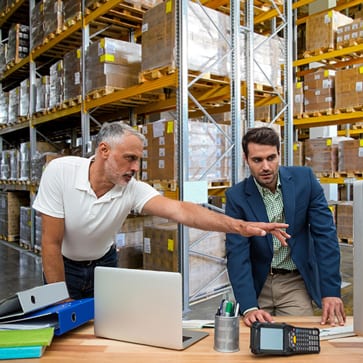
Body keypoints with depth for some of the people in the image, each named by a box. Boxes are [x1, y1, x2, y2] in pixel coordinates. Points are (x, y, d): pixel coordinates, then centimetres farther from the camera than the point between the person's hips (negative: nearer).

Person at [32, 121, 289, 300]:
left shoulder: (132, 188, -23)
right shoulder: (60, 172, -29)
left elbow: (180, 211, -36)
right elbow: (52, 243, -24)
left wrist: (238, 226, -48)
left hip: (104, 265, 2)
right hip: (63, 266, -2)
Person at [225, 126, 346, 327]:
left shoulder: (304, 179, -9)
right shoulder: (236, 196, -12)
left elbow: (325, 234, -10)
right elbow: (237, 253, -17)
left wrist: (331, 291, -16)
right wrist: (248, 307, -28)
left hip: (296, 282, 1)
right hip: (257, 284, 0)